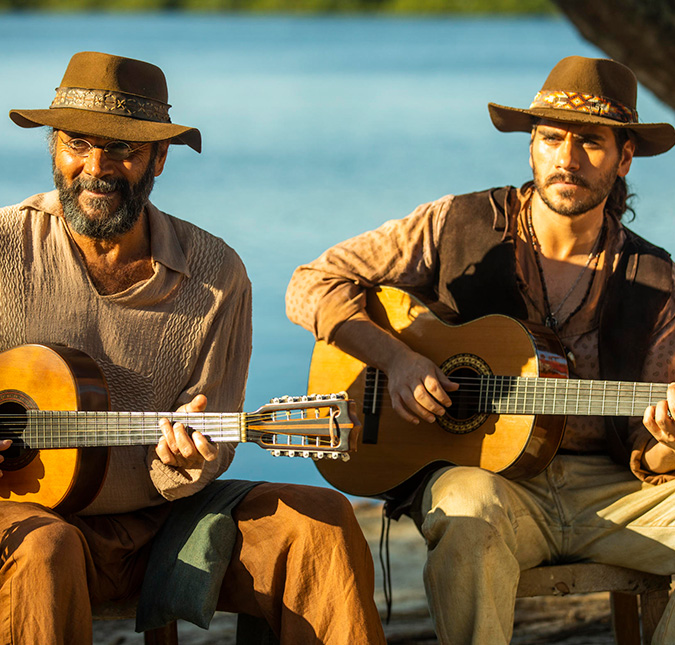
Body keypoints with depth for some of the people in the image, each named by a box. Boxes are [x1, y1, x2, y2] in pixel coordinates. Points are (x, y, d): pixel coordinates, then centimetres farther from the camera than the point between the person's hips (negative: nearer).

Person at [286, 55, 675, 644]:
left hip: (608, 487, 3)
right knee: (470, 506, -39)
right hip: (474, 469, -3)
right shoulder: (460, 226, 2)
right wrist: (396, 358, -12)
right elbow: (312, 286, 4)